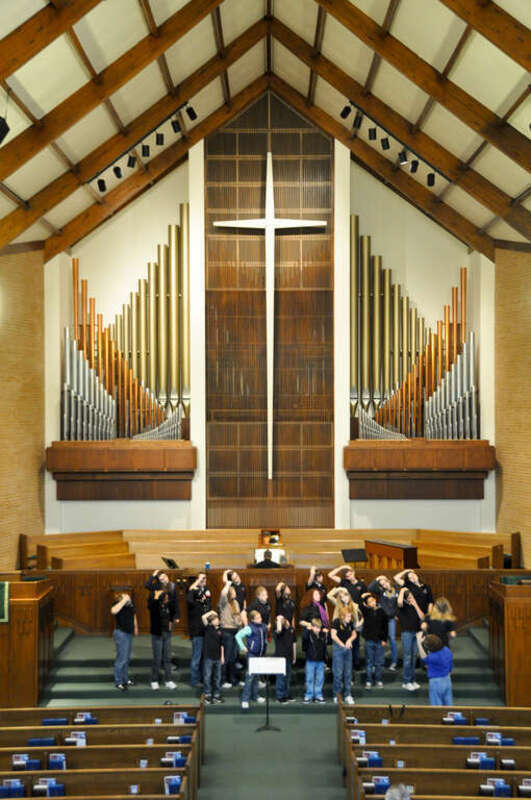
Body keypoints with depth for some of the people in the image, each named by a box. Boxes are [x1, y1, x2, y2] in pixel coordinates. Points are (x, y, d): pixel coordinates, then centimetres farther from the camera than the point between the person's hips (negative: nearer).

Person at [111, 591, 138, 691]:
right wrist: (124, 601, -40)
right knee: (122, 658, -6)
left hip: (129, 633, 8)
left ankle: (125, 679, 30)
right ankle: (118, 682, 6)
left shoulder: (131, 603, 1)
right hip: (121, 633, -8)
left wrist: (135, 627, 23)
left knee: (127, 658, 17)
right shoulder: (118, 604, -20)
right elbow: (113, 611, -44)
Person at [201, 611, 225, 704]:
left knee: (217, 677, 10)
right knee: (207, 676, 1)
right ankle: (207, 695, 11)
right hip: (208, 657, -4)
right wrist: (211, 612, -7)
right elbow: (204, 617, -20)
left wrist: (222, 656, 11)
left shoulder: (220, 630, 7)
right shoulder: (208, 628, -4)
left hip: (218, 657, 4)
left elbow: (221, 645, 13)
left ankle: (217, 695, 21)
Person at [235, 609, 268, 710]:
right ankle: (245, 699, -6)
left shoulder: (264, 627, 5)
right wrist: (243, 647, -14)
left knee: (256, 676, 17)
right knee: (250, 676, -9)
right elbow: (238, 636, -15)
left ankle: (255, 695, 29)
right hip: (252, 655, -6)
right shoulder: (249, 628, -15)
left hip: (260, 654, 6)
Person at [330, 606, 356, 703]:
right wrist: (342, 644, -16)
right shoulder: (336, 622, -11)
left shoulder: (350, 623, 5)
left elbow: (354, 634, 15)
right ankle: (337, 695, 8)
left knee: (348, 672, 7)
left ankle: (347, 695, 15)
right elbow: (333, 635, -17)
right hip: (338, 648, -5)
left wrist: (350, 640, -6)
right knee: (338, 672, -4)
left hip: (348, 648, 5)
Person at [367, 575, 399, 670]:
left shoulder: (396, 591, 3)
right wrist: (376, 579, -12)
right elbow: (369, 588, -16)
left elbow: (399, 604, 12)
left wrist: (396, 614, 7)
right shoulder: (380, 591, -2)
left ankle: (394, 662, 6)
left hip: (391, 618, 1)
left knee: (392, 638, -2)